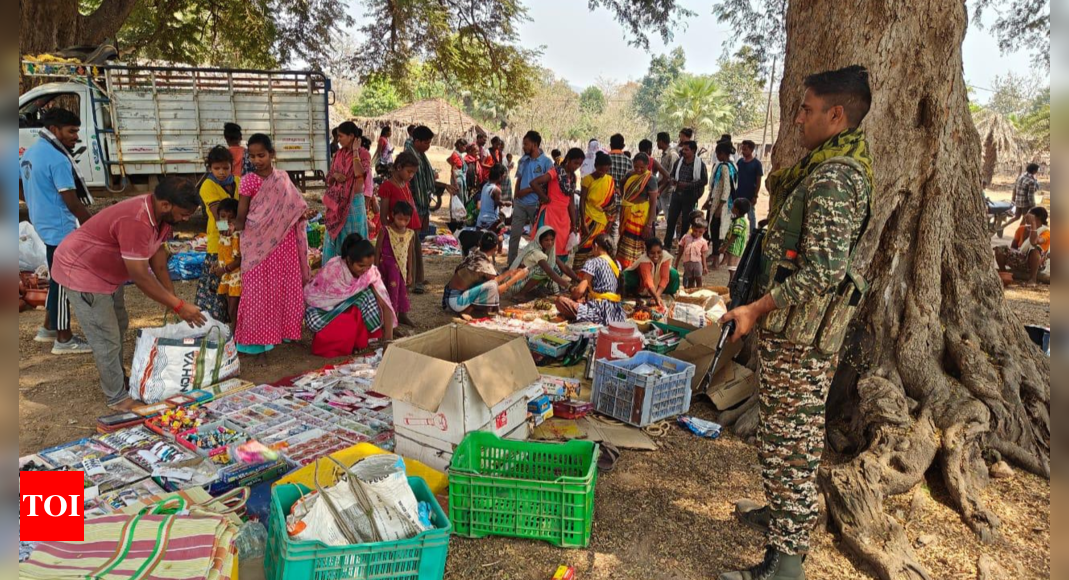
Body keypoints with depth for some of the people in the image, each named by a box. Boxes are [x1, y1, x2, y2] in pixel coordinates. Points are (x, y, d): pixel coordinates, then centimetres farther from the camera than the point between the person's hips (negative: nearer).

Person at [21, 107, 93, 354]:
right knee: (63, 282, -2)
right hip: (60, 228, -10)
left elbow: (29, 192, 19)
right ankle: (64, 339, 6)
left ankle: (48, 328, 29)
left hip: (44, 224, 10)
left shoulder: (30, 153, 11)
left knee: (57, 279, 20)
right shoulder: (57, 159, -20)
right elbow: (72, 202, -21)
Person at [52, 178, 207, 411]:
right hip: (80, 270, -10)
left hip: (107, 270, 10)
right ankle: (117, 397, 12)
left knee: (119, 327, 21)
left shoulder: (161, 215, -8)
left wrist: (173, 300, -3)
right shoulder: (135, 221, -37)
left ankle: (115, 379, 40)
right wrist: (179, 306, -28)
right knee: (106, 338, -3)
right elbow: (140, 276, -33)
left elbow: (158, 262, 0)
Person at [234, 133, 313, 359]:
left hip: (285, 243, 4)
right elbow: (241, 215, -6)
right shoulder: (248, 181, -7)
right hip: (260, 245, -4)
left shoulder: (283, 177, 5)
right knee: (259, 292, 0)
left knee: (287, 288, 12)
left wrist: (303, 214, -5)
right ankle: (259, 342, 7)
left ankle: (284, 331, 28)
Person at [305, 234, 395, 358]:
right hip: (326, 309, -3)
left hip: (352, 310, 3)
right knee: (314, 321, -35)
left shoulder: (371, 271, -21)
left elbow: (385, 304, -23)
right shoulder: (332, 269, -29)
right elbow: (309, 293, -17)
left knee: (368, 295, -26)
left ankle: (358, 339, -11)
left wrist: (388, 338, -30)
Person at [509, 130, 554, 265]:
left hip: (536, 204, -4)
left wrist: (528, 190, -12)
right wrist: (516, 196, 4)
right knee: (515, 234, 5)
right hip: (520, 203, 4)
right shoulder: (523, 160, 8)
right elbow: (519, 179, 14)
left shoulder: (546, 162, -7)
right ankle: (511, 264, 13)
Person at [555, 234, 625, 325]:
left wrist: (570, 298, 7)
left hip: (599, 310, -8)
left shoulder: (593, 262, -6)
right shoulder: (617, 264, 15)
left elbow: (580, 290, -13)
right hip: (615, 313, 8)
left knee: (560, 300, -8)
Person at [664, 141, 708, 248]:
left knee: (686, 221, 7)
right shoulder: (679, 161, 3)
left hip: (690, 196, -4)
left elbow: (704, 180, -12)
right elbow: (672, 174, 15)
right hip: (677, 194, 4)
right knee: (671, 219, 5)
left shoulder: (700, 164, -10)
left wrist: (688, 185, -20)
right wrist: (672, 180, -9)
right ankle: (667, 244, 14)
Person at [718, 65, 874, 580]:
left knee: (789, 438, -3)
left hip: (800, 325, -11)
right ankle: (789, 513, 41)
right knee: (796, 430, 23)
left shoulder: (833, 177, -19)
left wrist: (756, 309, -20)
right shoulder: (836, 164, 14)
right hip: (802, 325, 11)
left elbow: (823, 271, -26)